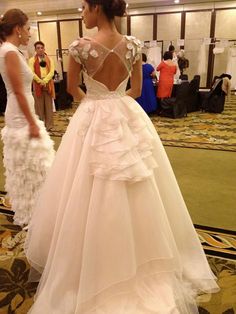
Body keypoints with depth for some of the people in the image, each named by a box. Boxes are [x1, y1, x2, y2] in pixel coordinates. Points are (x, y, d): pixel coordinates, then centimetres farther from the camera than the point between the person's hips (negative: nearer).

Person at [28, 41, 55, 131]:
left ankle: (49, 125, 9)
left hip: (48, 84, 2)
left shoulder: (49, 59, 11)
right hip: (37, 84, -1)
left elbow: (52, 72, 0)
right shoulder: (32, 60, 5)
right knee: (39, 106, 0)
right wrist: (40, 81, -15)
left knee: (49, 105, 3)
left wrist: (45, 81, -14)